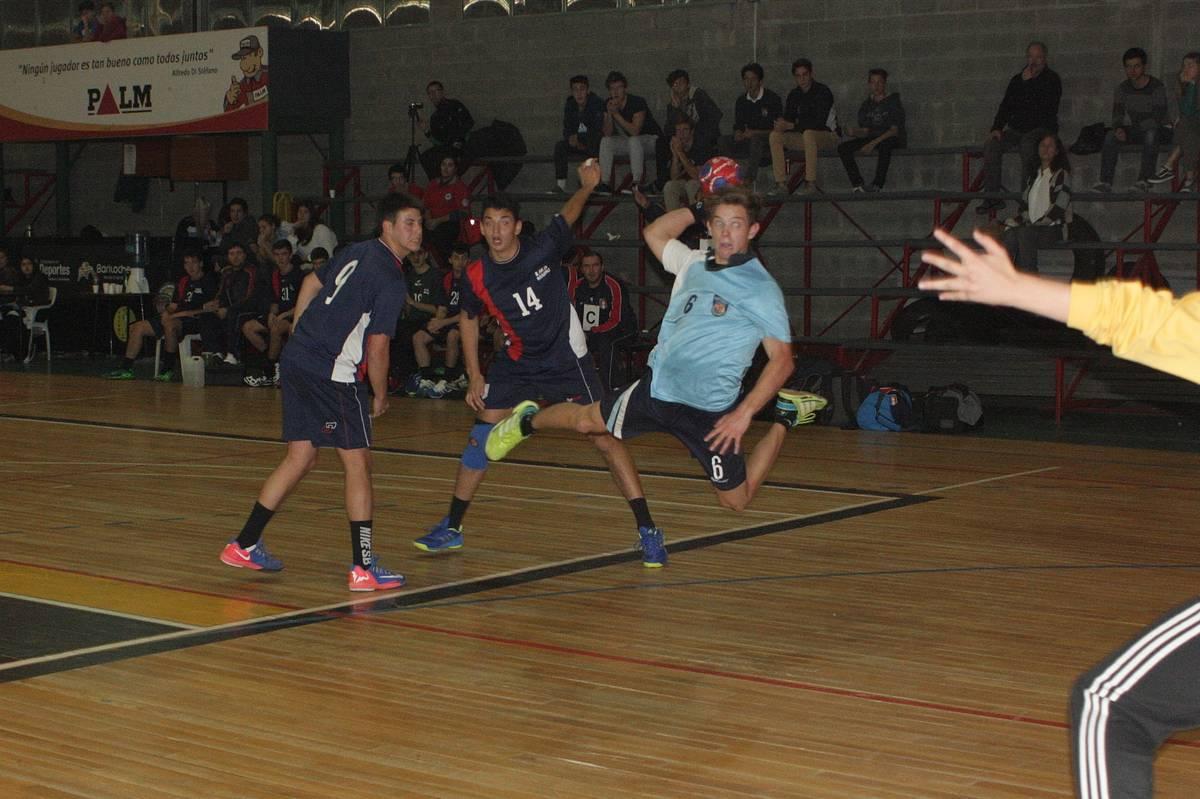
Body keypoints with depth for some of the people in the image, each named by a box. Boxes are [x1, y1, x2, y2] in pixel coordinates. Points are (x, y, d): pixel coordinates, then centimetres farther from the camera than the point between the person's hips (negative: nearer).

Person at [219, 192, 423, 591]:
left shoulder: (357, 251, 14)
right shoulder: (390, 279, -12)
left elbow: (311, 282, 27)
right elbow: (376, 349, -13)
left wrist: (299, 337, 32)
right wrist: (380, 397, 2)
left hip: (296, 360, 9)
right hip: (333, 375, -9)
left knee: (300, 458, 16)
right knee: (358, 464, -2)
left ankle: (244, 544, 21)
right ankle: (363, 567, -2)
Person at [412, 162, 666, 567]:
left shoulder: (542, 249, -17)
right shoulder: (477, 276, -10)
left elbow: (568, 214, 2)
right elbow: (469, 319, 8)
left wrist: (587, 187, -11)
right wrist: (474, 376, 5)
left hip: (566, 360, -3)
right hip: (516, 363, 3)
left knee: (605, 439, -9)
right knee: (480, 439, 0)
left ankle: (647, 530, -3)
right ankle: (451, 528, 15)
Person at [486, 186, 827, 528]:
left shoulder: (762, 289, -16)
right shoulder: (693, 263, 1)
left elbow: (782, 359, -18)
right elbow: (654, 233, 20)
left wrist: (744, 413, -25)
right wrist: (698, 209, 9)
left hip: (708, 413, -5)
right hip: (656, 387, 5)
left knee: (736, 500, 5)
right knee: (584, 420, 18)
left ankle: (784, 420, 23)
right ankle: (528, 420, 49)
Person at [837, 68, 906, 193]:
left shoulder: (893, 102, -4)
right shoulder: (866, 106, 13)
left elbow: (894, 130, -13)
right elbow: (865, 131, 9)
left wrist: (873, 143, -24)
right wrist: (853, 132, -15)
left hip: (893, 139, -6)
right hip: (872, 138, 6)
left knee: (885, 144, -43)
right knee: (843, 147, -16)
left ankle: (877, 185, -39)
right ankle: (857, 184, -25)